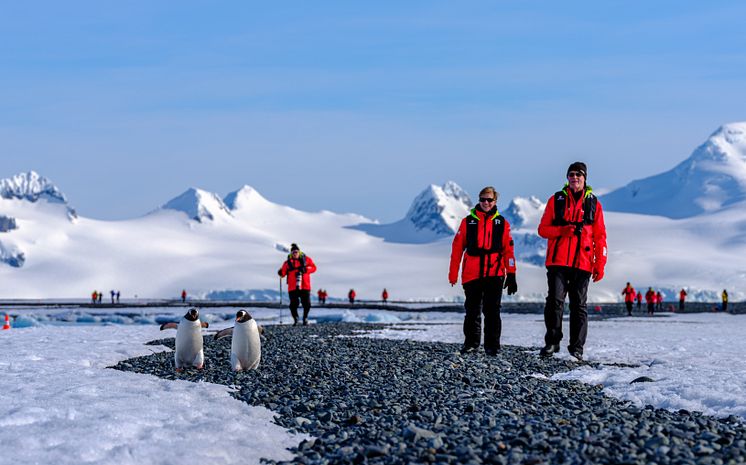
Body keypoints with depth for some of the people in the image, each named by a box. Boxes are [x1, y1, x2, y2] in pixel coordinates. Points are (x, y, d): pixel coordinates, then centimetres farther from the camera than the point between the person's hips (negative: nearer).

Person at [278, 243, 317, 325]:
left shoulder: (306, 259, 9)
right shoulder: (288, 262, 9)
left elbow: (313, 268, 5)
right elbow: (283, 273, 8)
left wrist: (305, 269, -11)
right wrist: (280, 273, -16)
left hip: (305, 286, 0)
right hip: (293, 287, 0)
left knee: (307, 304, -1)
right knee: (293, 305, -5)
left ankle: (305, 318, 21)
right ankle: (295, 319, 14)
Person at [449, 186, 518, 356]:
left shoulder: (502, 223, 7)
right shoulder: (468, 222, 7)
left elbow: (508, 250, 6)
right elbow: (457, 248, 6)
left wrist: (511, 275, 0)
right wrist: (453, 275, 2)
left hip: (495, 275, -1)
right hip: (472, 275, 1)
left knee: (492, 311, -1)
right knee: (472, 311, 8)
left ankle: (492, 346, 5)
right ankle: (471, 344, 19)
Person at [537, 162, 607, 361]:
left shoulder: (593, 203, 10)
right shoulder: (556, 200, 9)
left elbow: (600, 236, 9)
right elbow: (543, 229, 7)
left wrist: (600, 265, 3)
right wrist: (562, 230, -12)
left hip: (582, 263, 0)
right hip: (558, 261, 0)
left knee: (579, 305, 3)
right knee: (555, 300, -7)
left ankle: (577, 347, 7)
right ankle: (552, 342, 4)